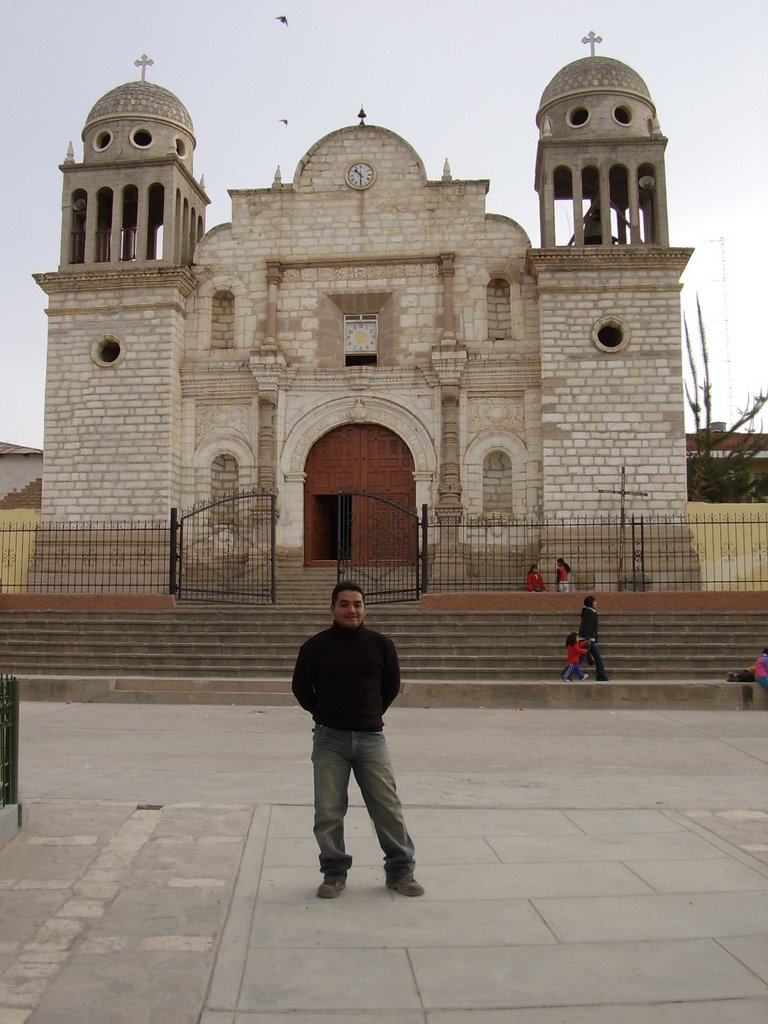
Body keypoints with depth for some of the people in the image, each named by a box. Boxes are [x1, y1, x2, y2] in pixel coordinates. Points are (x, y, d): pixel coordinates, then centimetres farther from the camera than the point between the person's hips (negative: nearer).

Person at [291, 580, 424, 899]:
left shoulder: (381, 644, 1)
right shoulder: (315, 646, -2)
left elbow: (392, 685, 15)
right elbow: (300, 687, 10)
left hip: (371, 738, 1)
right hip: (329, 739, 0)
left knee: (388, 807, 3)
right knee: (328, 812, 6)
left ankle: (400, 871, 19)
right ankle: (334, 873, 23)